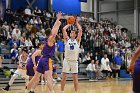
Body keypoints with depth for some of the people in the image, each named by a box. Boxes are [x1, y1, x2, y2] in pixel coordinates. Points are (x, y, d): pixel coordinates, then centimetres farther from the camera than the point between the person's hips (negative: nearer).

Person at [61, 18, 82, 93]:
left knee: (75, 77, 4)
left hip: (74, 61, 0)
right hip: (67, 60, 0)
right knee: (64, 77, 1)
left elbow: (80, 30, -3)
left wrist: (77, 23, 9)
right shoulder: (67, 39, 7)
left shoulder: (77, 40, 7)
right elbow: (64, 29, -2)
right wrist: (69, 24, 10)